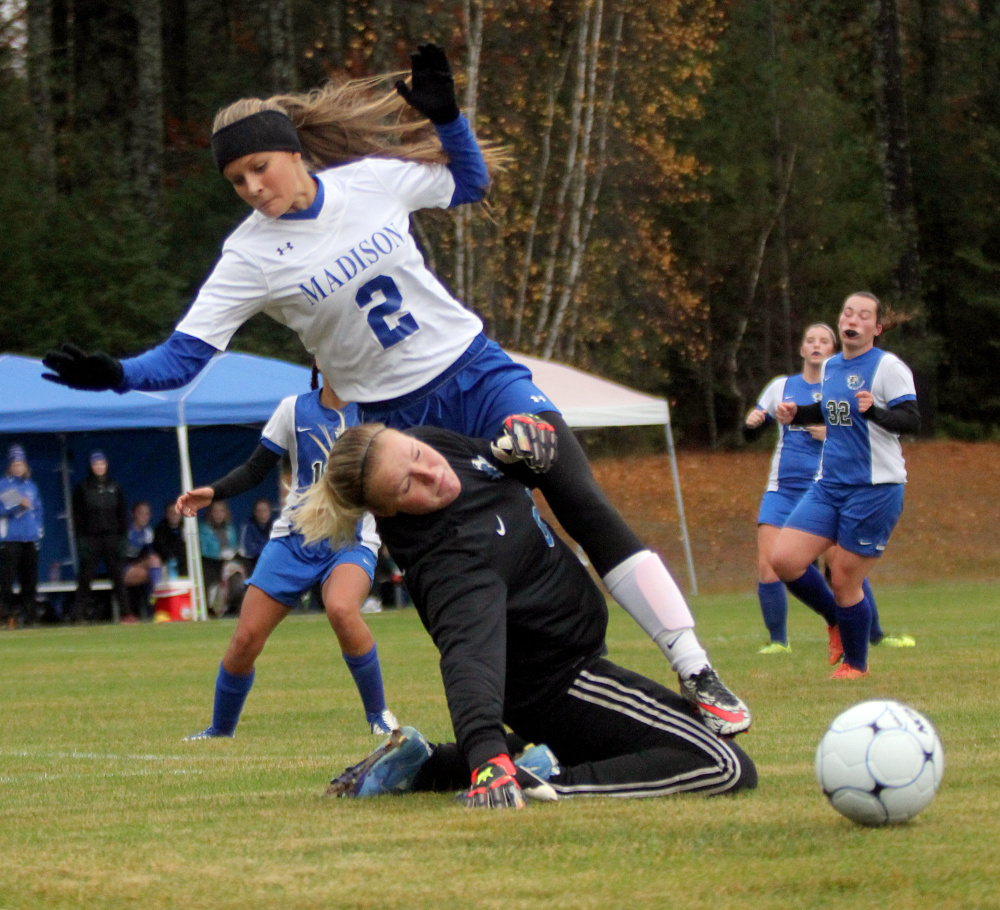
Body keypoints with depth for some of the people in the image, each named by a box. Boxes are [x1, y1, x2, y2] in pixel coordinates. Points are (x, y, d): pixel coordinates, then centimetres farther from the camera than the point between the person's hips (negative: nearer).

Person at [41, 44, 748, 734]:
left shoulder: (372, 179, -6)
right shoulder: (251, 255, -11)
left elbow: (469, 184, 12)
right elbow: (184, 355, -14)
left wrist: (445, 114, -5)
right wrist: (113, 375, -32)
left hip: (474, 369, 0)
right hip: (394, 415, 0)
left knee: (585, 505, -13)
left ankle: (695, 670, -13)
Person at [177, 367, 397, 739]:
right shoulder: (294, 410, 2)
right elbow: (255, 470, 8)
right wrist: (213, 493, -6)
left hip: (352, 542, -2)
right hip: (294, 540, 2)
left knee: (341, 610, -34)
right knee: (245, 639, -6)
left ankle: (378, 714, -15)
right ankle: (220, 730, 18)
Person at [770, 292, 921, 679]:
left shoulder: (888, 366, -10)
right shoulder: (831, 367, 12)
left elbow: (912, 420, -18)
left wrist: (874, 411, -35)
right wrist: (796, 415, 11)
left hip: (875, 488, -7)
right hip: (830, 485, 7)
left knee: (844, 579, -3)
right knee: (784, 560, -6)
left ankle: (856, 665, 18)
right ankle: (838, 619, 18)